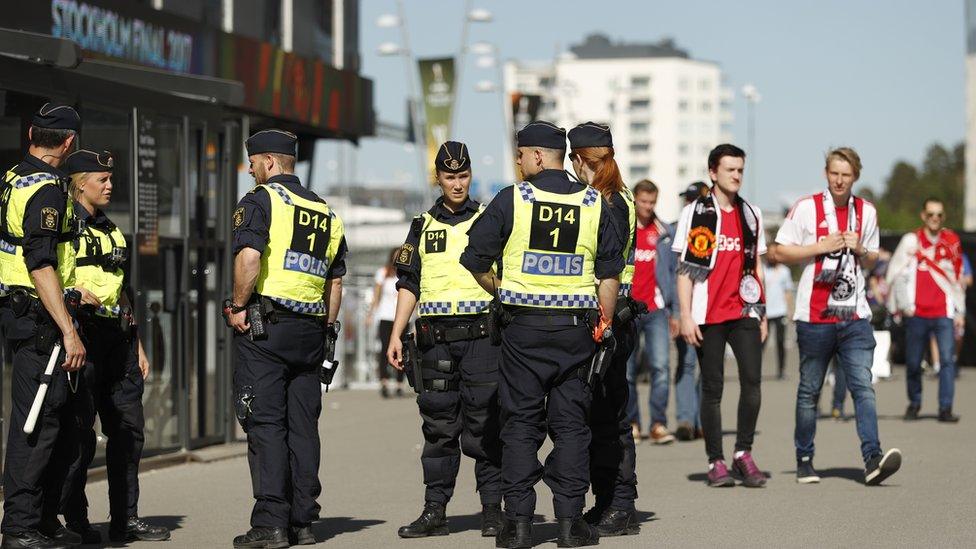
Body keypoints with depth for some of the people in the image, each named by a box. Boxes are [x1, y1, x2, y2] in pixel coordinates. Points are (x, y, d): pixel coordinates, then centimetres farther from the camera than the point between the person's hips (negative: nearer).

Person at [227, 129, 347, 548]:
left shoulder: (260, 200, -5)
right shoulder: (327, 214, 18)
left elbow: (249, 258, -20)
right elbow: (335, 282, 19)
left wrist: (238, 306, -9)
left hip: (264, 325, -6)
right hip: (310, 331, 6)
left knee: (265, 425, -5)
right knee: (303, 427, 8)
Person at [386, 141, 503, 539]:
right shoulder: (424, 226, 15)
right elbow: (409, 283, 15)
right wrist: (396, 335, 6)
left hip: (481, 336, -2)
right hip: (435, 338, 2)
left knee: (484, 426, -5)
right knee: (439, 427, 3)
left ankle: (492, 509, 1)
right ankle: (435, 511, 7)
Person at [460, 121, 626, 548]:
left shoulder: (511, 200, -5)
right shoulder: (596, 204, 2)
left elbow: (476, 260, -1)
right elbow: (610, 272, 2)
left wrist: (501, 293, 16)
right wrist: (604, 323, 8)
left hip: (524, 325, -2)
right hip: (575, 327, 2)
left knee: (520, 424, 4)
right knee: (570, 424, 6)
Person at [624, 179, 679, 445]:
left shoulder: (665, 233, 9)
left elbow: (672, 273, 11)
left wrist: (674, 311, 8)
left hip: (656, 310, 0)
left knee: (661, 366, -13)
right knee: (627, 371, 4)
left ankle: (658, 424, -11)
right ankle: (631, 423, 14)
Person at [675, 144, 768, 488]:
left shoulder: (751, 214, 14)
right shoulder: (695, 213, 2)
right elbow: (685, 268, 0)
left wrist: (762, 314, 15)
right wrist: (686, 315, -7)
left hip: (744, 313, 3)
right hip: (708, 316, -3)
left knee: (752, 380, -10)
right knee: (712, 389, 1)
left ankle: (743, 453, 4)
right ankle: (716, 462, 8)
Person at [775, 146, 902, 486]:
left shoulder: (866, 212, 10)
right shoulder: (806, 208, 0)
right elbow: (780, 252, 0)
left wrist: (860, 250, -2)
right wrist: (821, 247, -11)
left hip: (854, 317, 2)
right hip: (814, 316, -2)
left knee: (863, 386, -10)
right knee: (809, 391, 6)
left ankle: (873, 459, -19)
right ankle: (804, 461, 17)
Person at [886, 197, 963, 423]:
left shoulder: (952, 241, 8)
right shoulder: (911, 240, 1)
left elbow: (958, 279, 13)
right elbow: (895, 273, 4)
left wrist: (960, 312, 10)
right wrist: (903, 305, 1)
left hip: (944, 313, 1)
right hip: (917, 313, -1)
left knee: (947, 359, -11)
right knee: (913, 362, 5)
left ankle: (945, 408, -9)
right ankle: (914, 403, 25)